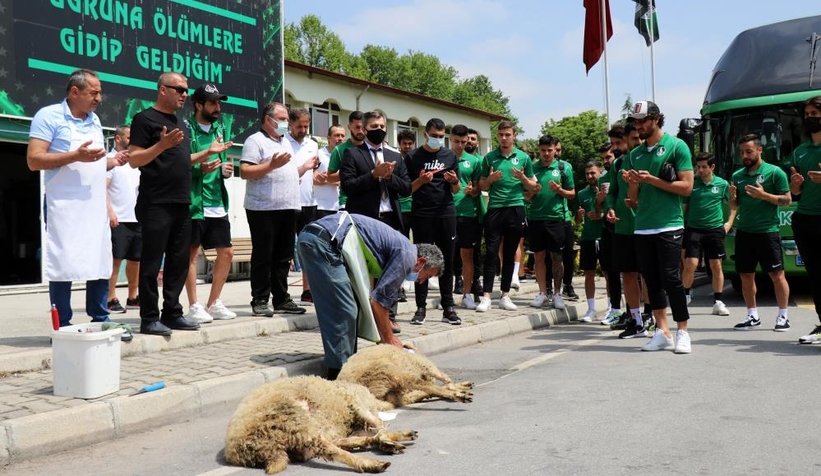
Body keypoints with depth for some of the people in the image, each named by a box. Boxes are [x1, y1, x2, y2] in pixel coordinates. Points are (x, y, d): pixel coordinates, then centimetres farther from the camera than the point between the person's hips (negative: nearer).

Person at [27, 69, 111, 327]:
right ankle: (62, 328, 4)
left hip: (96, 207, 7)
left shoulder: (95, 120, 17)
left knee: (100, 263, 8)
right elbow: (34, 160, -13)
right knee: (63, 265, -3)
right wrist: (75, 156, -20)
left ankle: (101, 321, 17)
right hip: (64, 207, -7)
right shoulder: (48, 116, -5)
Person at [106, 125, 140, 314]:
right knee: (115, 259, -5)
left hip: (136, 219, 7)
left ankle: (132, 297, 19)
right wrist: (110, 212, -20)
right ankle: (111, 299, -1)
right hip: (118, 219, -7)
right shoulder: (111, 159, -4)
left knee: (135, 259, 10)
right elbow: (102, 188, -11)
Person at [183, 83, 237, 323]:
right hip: (194, 202, -7)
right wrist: (199, 168, -26)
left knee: (226, 252, 9)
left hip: (218, 202, 7)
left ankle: (213, 303, 21)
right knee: (191, 253, 1)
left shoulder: (220, 128, 15)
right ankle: (194, 306, 10)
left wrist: (226, 169, 2)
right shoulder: (186, 128, -7)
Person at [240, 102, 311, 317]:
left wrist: (305, 166, 14)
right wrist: (272, 165, -21)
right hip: (264, 209, -8)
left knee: (283, 257, 10)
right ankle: (260, 301, 4)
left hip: (287, 208, 8)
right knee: (263, 257, -3)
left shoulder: (286, 142, 22)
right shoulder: (255, 141, -4)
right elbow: (245, 172, -14)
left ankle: (281, 299, 17)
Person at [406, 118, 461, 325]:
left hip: (446, 213, 2)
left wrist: (454, 181, -8)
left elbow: (456, 190, 14)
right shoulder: (414, 157, 4)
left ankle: (448, 307, 8)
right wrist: (421, 180, -14)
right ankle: (420, 307, 5)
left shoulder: (450, 155, 11)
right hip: (422, 215, -2)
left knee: (447, 261, 3)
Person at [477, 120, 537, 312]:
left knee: (509, 254, 7)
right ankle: (486, 296, -4)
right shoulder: (489, 157, 7)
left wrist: (522, 178, -9)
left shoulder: (523, 157, 8)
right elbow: (482, 186, 12)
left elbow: (533, 186, 11)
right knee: (491, 252, -5)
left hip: (515, 208, 1)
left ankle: (505, 296, 15)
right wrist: (490, 179, -9)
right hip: (494, 208, -1)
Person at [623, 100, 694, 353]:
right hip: (642, 227, 6)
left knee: (671, 280, -6)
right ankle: (663, 332, 13)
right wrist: (633, 183, -5)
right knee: (652, 281, 6)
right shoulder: (634, 154, 14)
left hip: (669, 226, -6)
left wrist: (652, 180, -13)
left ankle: (683, 333, 2)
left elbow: (686, 186, -8)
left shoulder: (676, 146, -1)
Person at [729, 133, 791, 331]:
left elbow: (787, 200, -4)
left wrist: (764, 195, -17)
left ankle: (783, 316, 8)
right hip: (744, 232, 5)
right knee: (746, 276, 7)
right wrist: (733, 196, -4)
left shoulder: (774, 172, -3)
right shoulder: (737, 175, 12)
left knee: (777, 274, -2)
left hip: (767, 231, -5)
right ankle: (752, 316, 18)